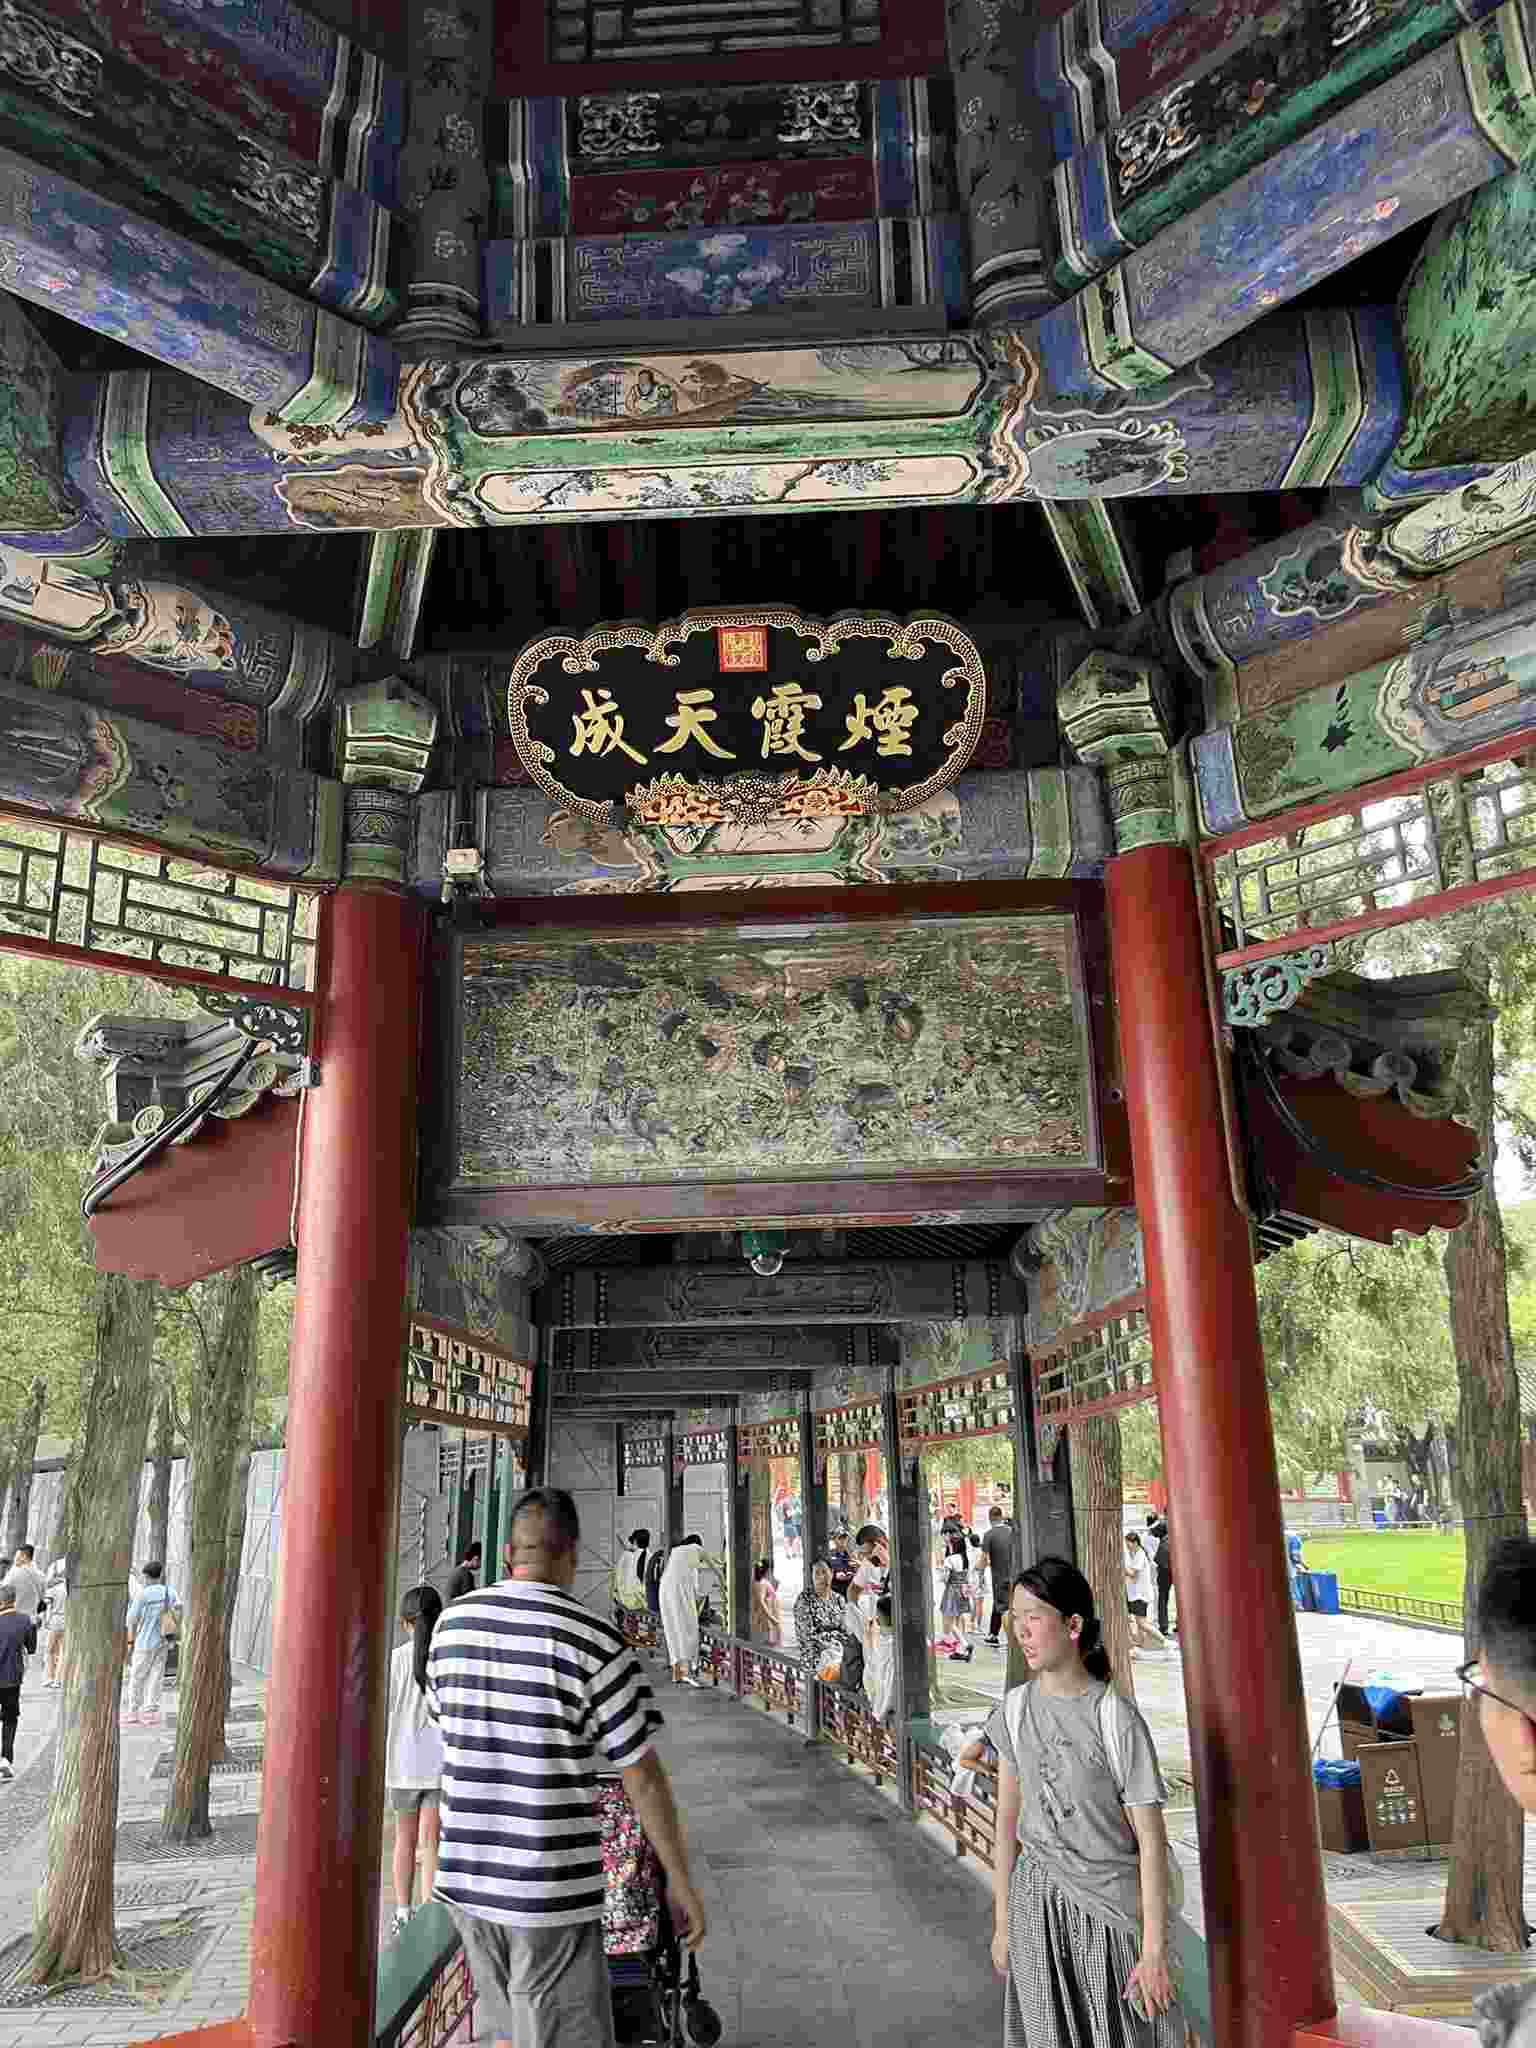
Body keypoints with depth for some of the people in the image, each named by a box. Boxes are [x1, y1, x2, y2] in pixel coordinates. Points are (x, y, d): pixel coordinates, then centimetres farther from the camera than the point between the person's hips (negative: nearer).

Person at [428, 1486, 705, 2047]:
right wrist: (681, 1882, 1)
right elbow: (644, 1777, -12)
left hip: (469, 1876, 6)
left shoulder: (452, 1623, -1)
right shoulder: (597, 1641, -17)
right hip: (549, 1891, -6)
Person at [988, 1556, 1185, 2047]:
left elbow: (1151, 1840, -12)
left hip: (1111, 1907, -4)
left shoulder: (1116, 1719, -17)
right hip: (1037, 1904, 4)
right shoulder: (1015, 1710, -3)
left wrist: (1154, 1950, -11)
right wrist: (1002, 1924, 9)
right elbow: (1008, 1820, 5)